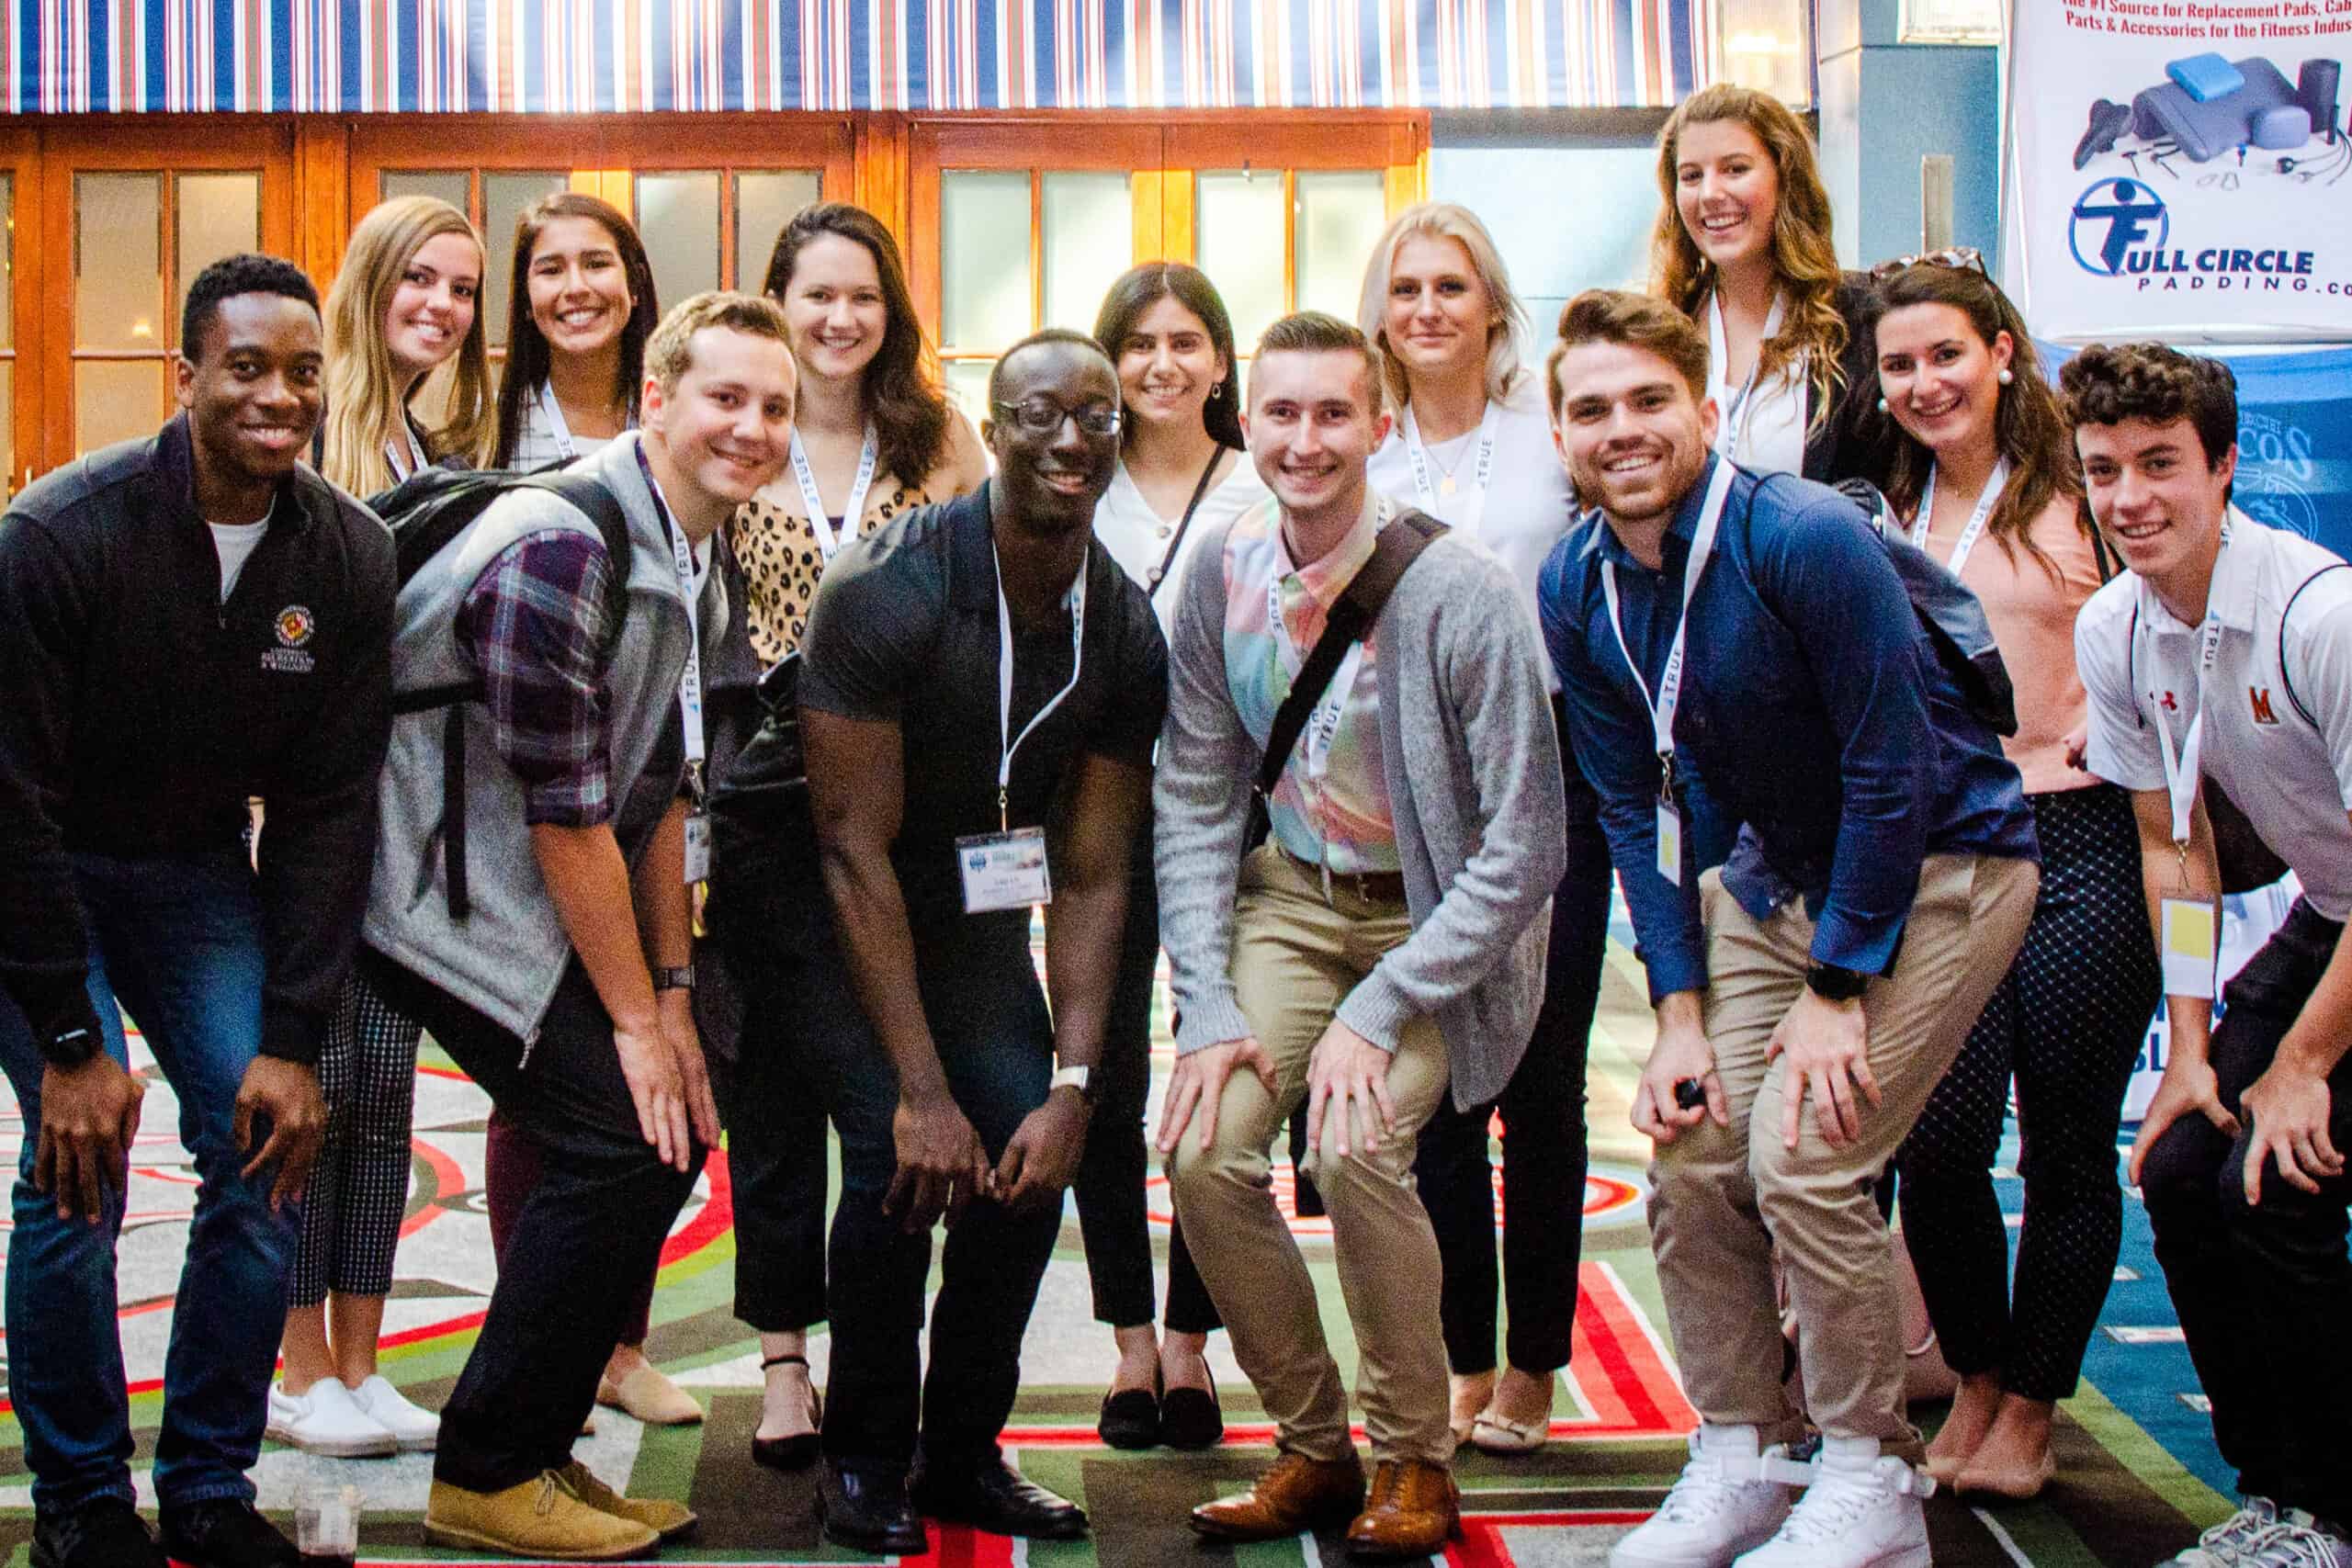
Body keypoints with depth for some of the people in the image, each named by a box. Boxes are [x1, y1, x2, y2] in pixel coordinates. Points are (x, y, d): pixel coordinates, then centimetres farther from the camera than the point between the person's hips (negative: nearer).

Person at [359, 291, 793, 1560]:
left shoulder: (695, 561, 7)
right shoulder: (559, 547, -23)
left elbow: (661, 785, 11)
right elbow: (567, 813, -21)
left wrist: (672, 989, 7)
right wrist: (635, 1016, -14)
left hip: (550, 904, 9)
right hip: (451, 900, -9)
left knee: (672, 1133, 5)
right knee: (620, 1140, -13)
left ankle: (534, 1449, 18)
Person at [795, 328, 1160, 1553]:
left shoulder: (1125, 635, -9)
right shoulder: (889, 590, -25)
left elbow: (1092, 879, -7)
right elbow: (855, 848, -24)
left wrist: (1075, 1085, -17)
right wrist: (923, 1089, -27)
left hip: (981, 899, 5)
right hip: (839, 909, -4)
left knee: (1030, 1162, -9)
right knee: (897, 1158, -19)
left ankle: (964, 1453, 12)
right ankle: (866, 1460, 2)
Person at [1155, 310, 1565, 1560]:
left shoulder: (1458, 590, -21)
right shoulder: (1223, 571, -6)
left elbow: (1522, 849, -19)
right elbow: (1192, 800, 2)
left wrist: (1376, 1013, -23)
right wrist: (1208, 1006, -8)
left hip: (1440, 914, -4)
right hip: (1292, 892, 4)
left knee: (1353, 1148, -25)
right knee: (1204, 1151, -14)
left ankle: (1414, 1458, 0)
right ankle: (1312, 1445, 9)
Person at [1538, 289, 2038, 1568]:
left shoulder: (1804, 537, -24)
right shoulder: (1577, 587, -4)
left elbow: (1892, 768, -20)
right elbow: (1634, 806, 2)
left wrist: (1838, 991, -18)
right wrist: (1679, 1012, -4)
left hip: (1939, 862, -6)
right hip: (1778, 874, 6)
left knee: (1799, 1153, -17)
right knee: (1685, 1144, -4)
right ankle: (1737, 1461, 14)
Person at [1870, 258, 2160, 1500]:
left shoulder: (2077, 490, 0)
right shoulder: (1888, 517, 11)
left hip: (2079, 840, -2)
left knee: (2068, 1148, 5)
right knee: (1937, 1141, -5)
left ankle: (2029, 1410, 22)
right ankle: (1976, 1379, 20)